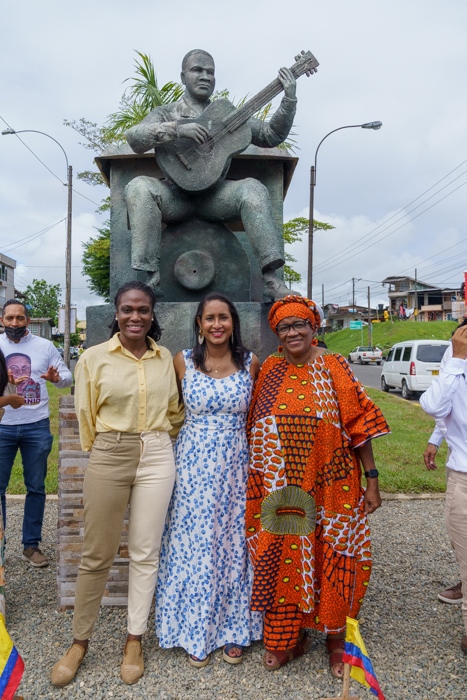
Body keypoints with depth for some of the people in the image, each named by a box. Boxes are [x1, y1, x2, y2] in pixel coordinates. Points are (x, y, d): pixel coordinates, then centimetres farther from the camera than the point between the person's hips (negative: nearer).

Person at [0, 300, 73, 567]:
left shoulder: (45, 346, 4)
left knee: (36, 487, 7)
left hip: (37, 427, 0)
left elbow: (68, 376, 7)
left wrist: (57, 378, -16)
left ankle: (31, 545, 20)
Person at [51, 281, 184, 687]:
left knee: (145, 553, 9)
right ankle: (80, 642, 27)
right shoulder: (94, 358, -1)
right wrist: (105, 449, 6)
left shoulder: (165, 357, 6)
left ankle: (135, 641, 27)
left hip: (156, 458, 2)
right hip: (107, 458, -2)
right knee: (97, 555, 6)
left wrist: (152, 439, 11)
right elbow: (86, 416, 5)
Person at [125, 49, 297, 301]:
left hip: (215, 195, 1)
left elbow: (271, 136, 16)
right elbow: (134, 137, -6)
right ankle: (150, 276, -31)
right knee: (139, 187, -31)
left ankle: (271, 278, -34)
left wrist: (289, 99, 3)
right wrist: (177, 128, -19)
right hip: (175, 195, -1)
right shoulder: (166, 114, 14)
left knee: (253, 189, -29)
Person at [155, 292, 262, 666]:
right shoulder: (183, 361, -2)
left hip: (236, 465, 1)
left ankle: (233, 628, 30)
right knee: (194, 544, 7)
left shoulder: (251, 363, -1)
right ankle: (196, 633, 27)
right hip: (194, 465, 0)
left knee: (233, 544, 10)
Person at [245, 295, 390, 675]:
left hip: (327, 488, -2)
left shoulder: (334, 367, -5)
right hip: (280, 489, 3)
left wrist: (372, 480, -6)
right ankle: (292, 638, 31)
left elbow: (359, 425, -4)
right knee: (284, 558, 10)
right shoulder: (269, 369, 3)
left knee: (331, 558, 8)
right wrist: (260, 483, 10)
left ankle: (336, 638, 31)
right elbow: (256, 429, 10)